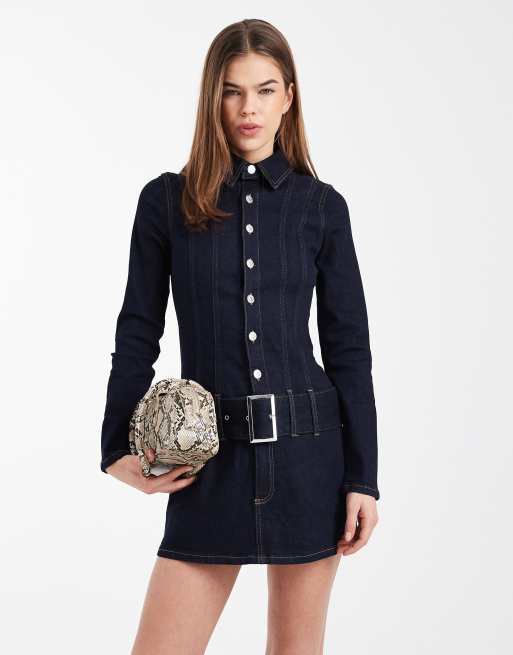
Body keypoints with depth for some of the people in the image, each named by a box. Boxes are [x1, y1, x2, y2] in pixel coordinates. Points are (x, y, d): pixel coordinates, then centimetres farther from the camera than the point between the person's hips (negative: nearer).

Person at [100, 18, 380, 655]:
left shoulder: (321, 205, 3)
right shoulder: (166, 200, 2)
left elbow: (349, 346, 3)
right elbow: (138, 333, 5)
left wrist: (363, 477, -1)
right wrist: (118, 448, -3)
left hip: (308, 449, 1)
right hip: (211, 458, 0)